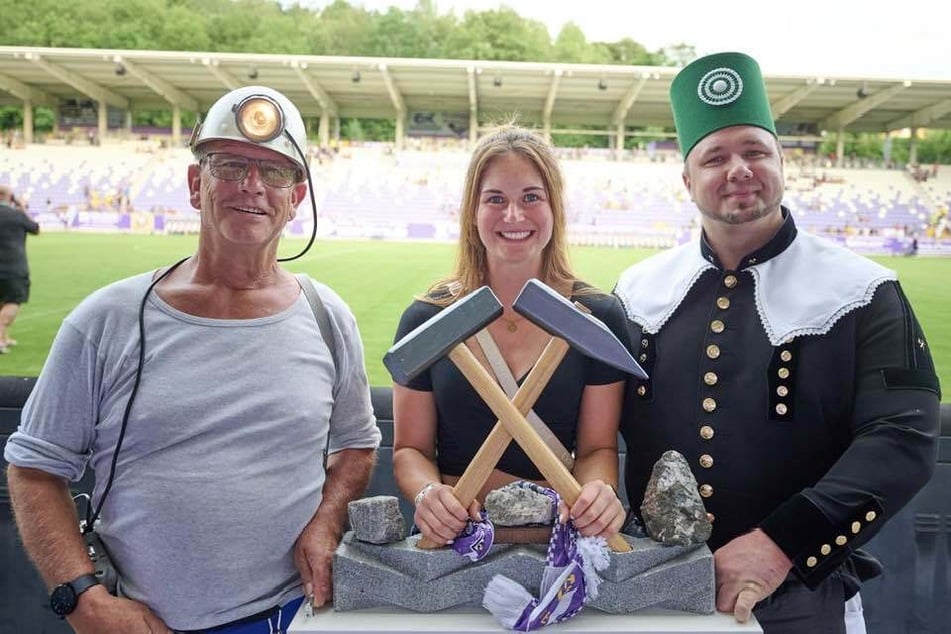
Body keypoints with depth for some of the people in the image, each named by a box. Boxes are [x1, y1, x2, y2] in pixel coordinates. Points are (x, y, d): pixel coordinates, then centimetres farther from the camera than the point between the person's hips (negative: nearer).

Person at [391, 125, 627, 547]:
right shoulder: (427, 318, 2)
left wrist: (599, 490, -17)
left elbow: (598, 447, 4)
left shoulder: (598, 317, 1)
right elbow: (410, 447, 7)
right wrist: (427, 492, -14)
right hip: (454, 535, -1)